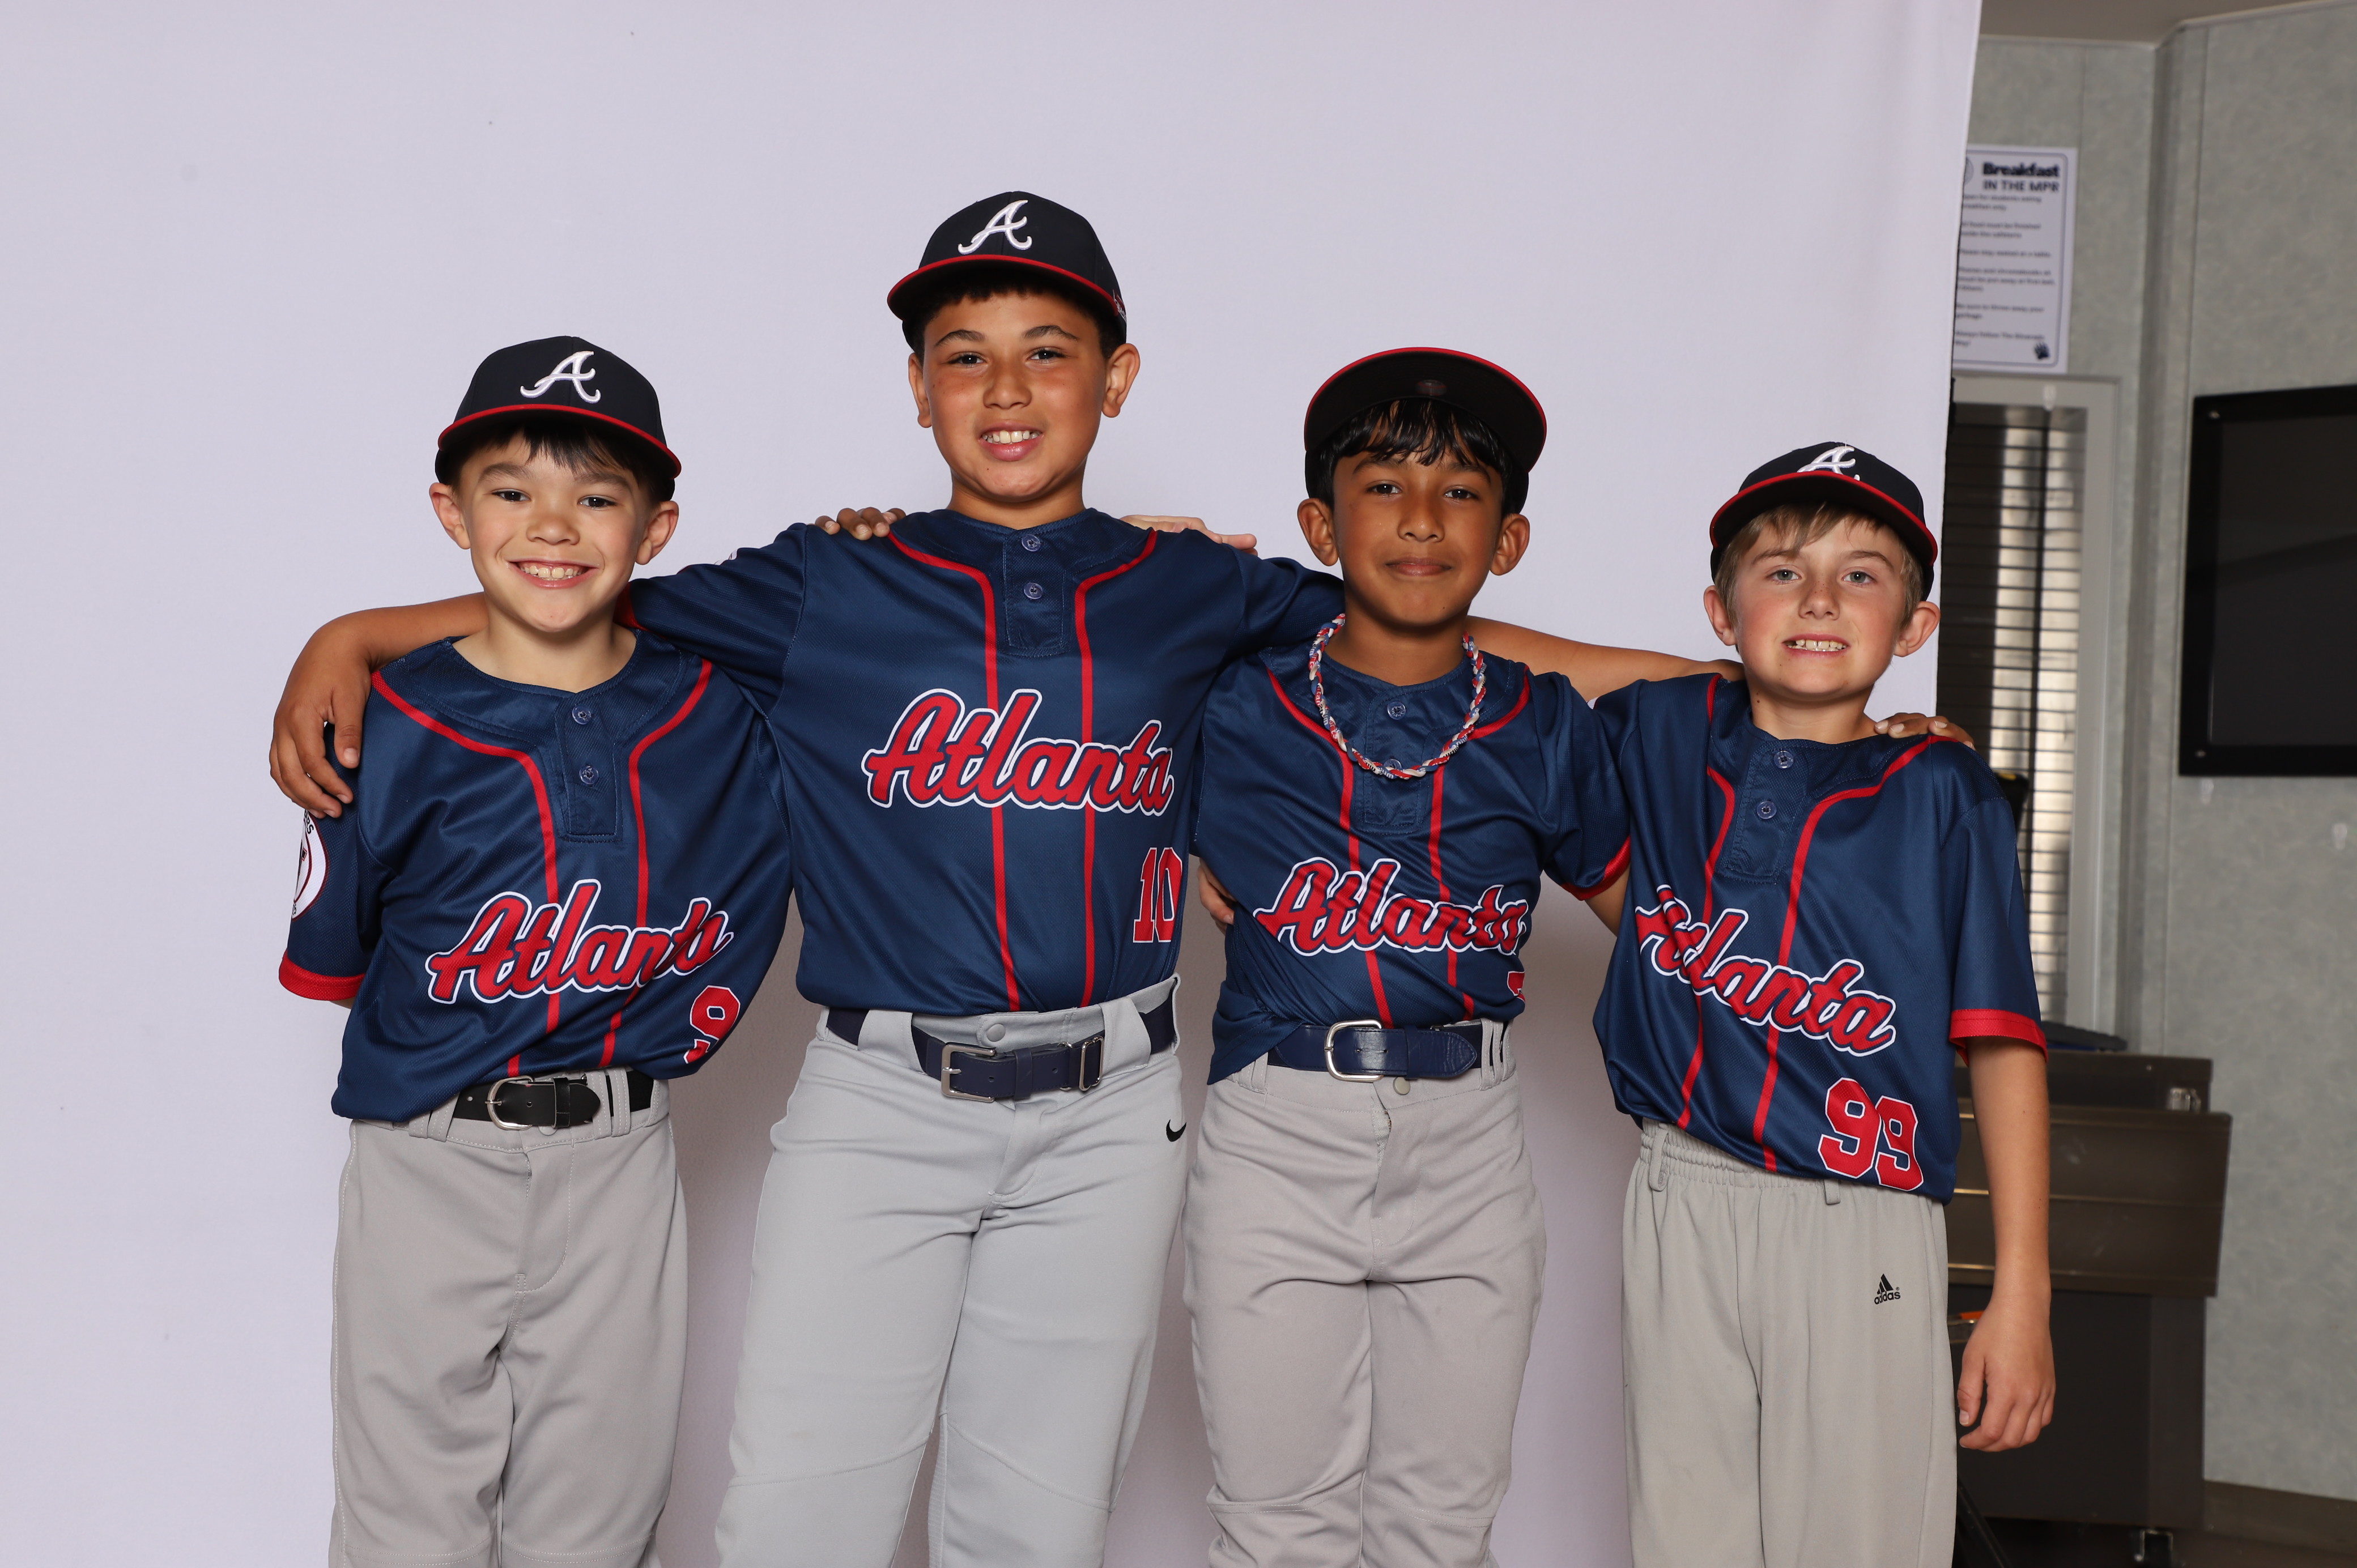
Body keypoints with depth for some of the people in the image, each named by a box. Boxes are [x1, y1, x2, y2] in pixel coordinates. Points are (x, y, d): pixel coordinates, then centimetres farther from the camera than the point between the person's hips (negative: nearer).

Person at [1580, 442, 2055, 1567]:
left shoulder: (1943, 796, -2)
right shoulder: (1661, 733, 5)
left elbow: (2002, 1047, -3)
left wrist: (2022, 1292, -7)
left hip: (1863, 1230, -2)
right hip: (1681, 1207, 3)